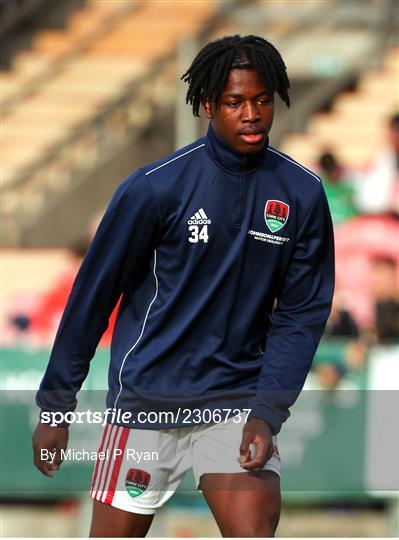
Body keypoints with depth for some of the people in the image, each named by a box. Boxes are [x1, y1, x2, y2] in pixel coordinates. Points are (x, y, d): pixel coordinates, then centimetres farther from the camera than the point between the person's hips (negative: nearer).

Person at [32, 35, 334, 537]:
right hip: (148, 398, -2)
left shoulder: (302, 194, -1)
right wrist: (55, 406, -1)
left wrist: (268, 412, -9)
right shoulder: (155, 187, -10)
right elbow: (92, 296, -3)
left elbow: (303, 312, 2)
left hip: (238, 401, 2)